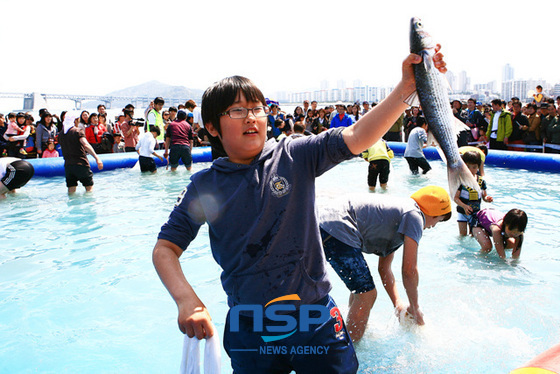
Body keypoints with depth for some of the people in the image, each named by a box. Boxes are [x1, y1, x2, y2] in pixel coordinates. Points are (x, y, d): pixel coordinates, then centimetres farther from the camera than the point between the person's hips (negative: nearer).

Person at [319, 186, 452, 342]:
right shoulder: (414, 215, -5)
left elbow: (384, 268, 25)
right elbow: (409, 270, -8)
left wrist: (398, 303, 20)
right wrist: (415, 308, 7)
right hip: (338, 231, -11)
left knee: (360, 289, 25)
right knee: (367, 294, -3)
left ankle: (348, 337, 41)